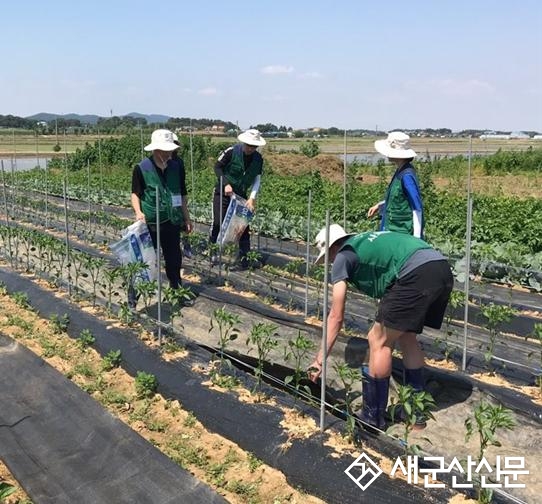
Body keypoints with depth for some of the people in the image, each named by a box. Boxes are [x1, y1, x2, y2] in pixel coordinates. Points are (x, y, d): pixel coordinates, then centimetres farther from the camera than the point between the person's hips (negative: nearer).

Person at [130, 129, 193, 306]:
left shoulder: (177, 165, 1)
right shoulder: (142, 168, -9)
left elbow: (182, 193, 10)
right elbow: (135, 193, -1)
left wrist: (186, 217, 13)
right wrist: (138, 212, -18)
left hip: (172, 221, 3)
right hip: (150, 222, -3)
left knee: (174, 258, 12)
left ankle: (176, 290, 31)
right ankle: (134, 295, 14)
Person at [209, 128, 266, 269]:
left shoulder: (258, 159, -5)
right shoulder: (231, 151, -17)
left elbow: (257, 179, -3)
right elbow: (217, 167, -10)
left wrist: (252, 198, -15)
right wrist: (226, 184, -22)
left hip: (241, 194, 4)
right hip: (223, 192, -4)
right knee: (218, 222, -4)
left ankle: (244, 256, 10)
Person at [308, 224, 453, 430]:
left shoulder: (343, 257, 13)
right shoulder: (365, 241, 34)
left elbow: (336, 317, 10)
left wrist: (319, 360, 14)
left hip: (417, 274, -9)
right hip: (443, 269, 9)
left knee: (379, 341, 4)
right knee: (406, 336, 23)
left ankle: (372, 418, 13)